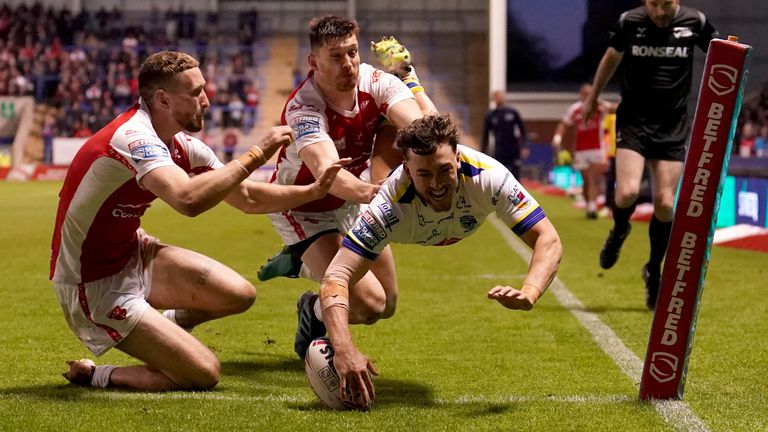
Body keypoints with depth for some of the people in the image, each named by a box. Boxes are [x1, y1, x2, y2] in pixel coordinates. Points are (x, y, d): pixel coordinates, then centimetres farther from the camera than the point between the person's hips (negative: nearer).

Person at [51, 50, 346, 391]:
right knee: (203, 373, -13)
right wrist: (256, 155, -37)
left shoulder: (181, 145, 1)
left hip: (133, 254, 9)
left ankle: (161, 328, 24)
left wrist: (314, 190, 0)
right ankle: (93, 375, 6)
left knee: (239, 294, 0)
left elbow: (247, 198, 11)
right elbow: (189, 200, -45)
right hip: (92, 286, -9)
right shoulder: (133, 137, -27)